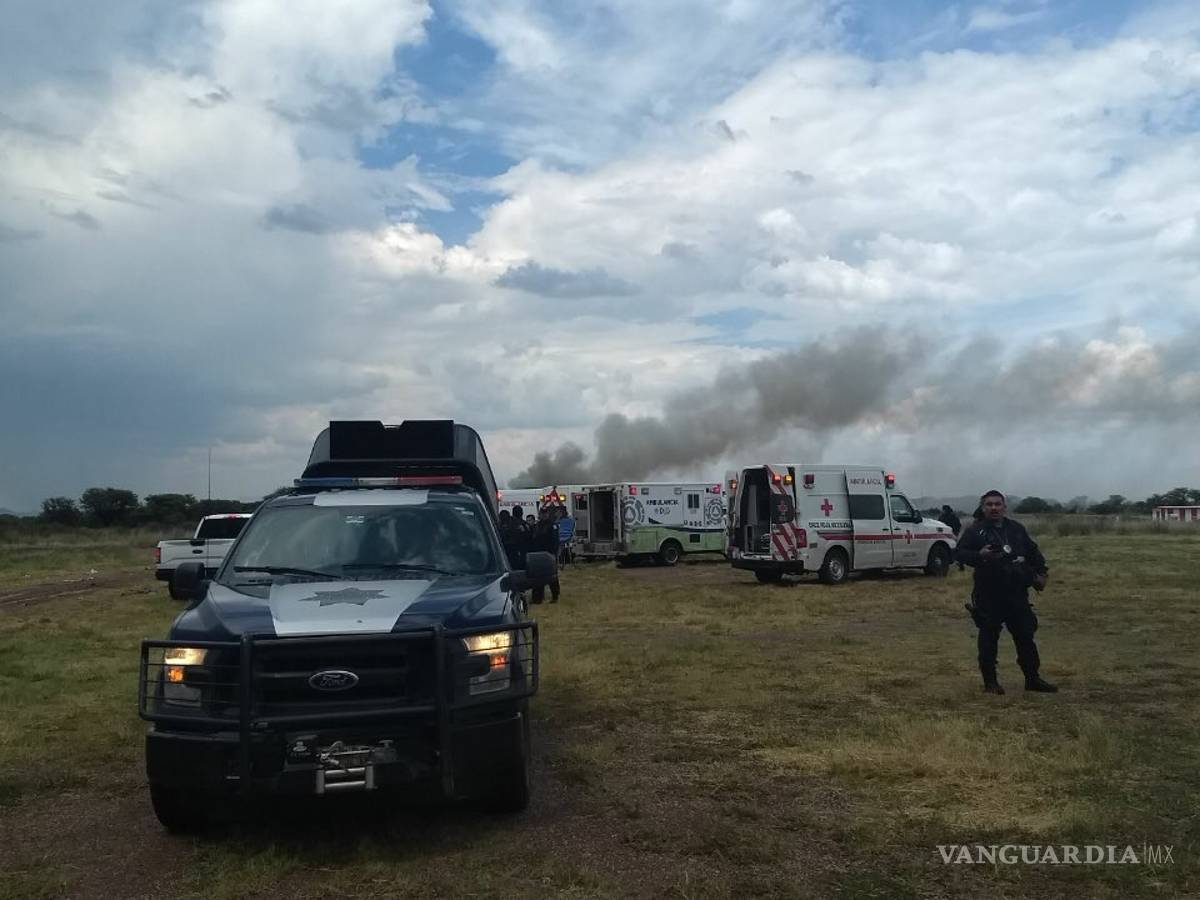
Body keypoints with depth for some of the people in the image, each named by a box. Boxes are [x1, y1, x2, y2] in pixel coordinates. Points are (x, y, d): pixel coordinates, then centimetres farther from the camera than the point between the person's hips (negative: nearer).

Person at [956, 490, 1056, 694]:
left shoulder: (1017, 529, 13)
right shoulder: (974, 530, 0)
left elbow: (1033, 552, 22)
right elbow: (960, 553, -6)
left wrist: (1040, 573, 10)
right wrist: (979, 555, -22)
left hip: (1017, 593, 4)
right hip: (988, 594, -4)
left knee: (1025, 635, 8)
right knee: (989, 637, 1)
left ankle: (1033, 679, 19)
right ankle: (990, 681, 11)